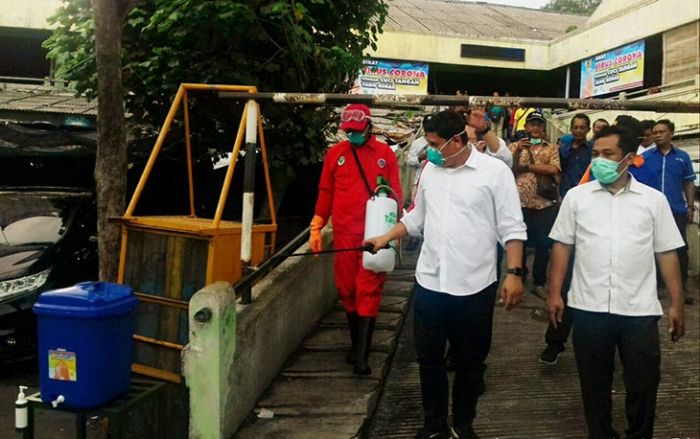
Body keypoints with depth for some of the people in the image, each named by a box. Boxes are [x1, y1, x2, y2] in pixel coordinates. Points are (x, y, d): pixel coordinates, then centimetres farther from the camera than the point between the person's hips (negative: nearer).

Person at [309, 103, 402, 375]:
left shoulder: (385, 153, 3)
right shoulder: (335, 153, 7)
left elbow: (395, 192, 5)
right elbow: (325, 193, 10)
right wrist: (316, 227, 8)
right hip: (344, 234, 2)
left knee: (369, 291, -4)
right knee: (346, 290, 8)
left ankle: (362, 355, -2)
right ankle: (357, 343, 25)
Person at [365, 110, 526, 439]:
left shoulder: (495, 171, -8)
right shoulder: (430, 169, 8)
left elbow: (512, 228, -8)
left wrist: (514, 273, -14)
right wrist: (386, 238, 13)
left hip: (474, 287, -4)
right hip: (429, 283, 4)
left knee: (470, 362, 12)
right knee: (429, 358, 13)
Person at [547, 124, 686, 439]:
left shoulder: (653, 200, 3)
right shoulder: (576, 196, 3)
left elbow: (667, 253, 5)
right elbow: (562, 246, 5)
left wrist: (676, 304, 2)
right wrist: (554, 293, -1)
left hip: (639, 310, 0)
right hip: (589, 308, 0)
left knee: (643, 385, 9)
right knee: (594, 384, 13)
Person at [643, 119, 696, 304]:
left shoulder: (682, 157, 6)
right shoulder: (645, 157, 2)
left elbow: (688, 184, 9)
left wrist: (690, 207, 5)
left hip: (676, 210, 0)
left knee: (680, 248, 2)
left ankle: (682, 286, 13)